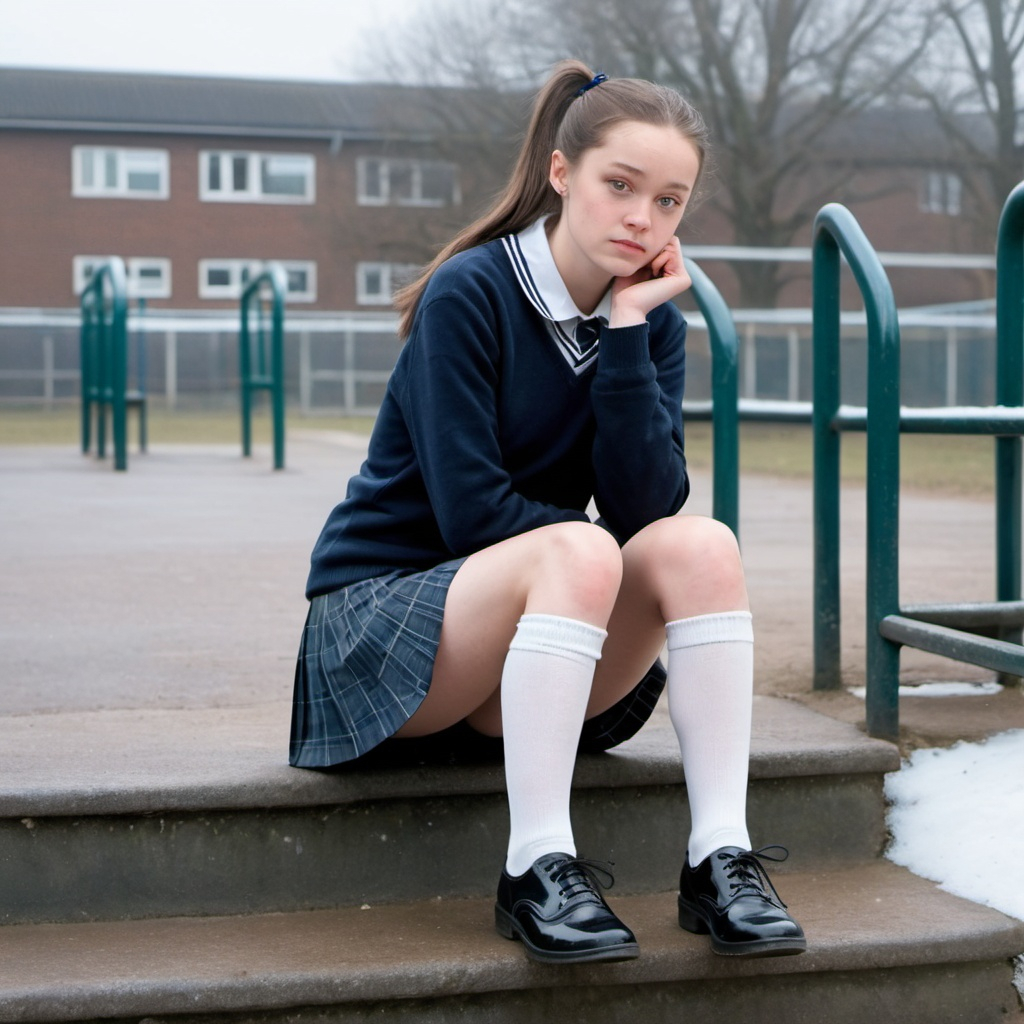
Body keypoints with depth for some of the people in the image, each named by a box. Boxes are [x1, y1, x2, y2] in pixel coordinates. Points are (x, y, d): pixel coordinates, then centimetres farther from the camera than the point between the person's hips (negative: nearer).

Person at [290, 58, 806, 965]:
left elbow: (646, 506, -12)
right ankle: (537, 870, -32)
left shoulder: (654, 322, 3)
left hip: (529, 655, 5)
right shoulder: (470, 294, -13)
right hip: (381, 613, -5)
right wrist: (606, 550, -11)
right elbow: (469, 511, -19)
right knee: (577, 552, -34)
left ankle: (721, 858, -25)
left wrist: (627, 331, -16)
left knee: (704, 544, -21)